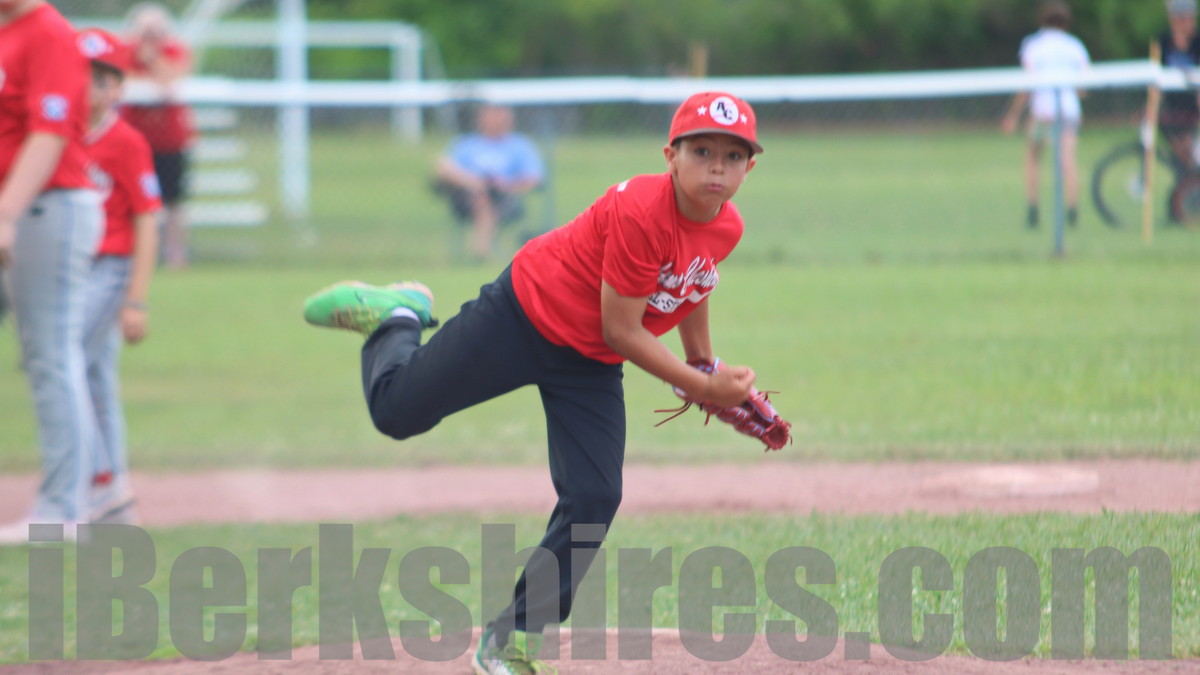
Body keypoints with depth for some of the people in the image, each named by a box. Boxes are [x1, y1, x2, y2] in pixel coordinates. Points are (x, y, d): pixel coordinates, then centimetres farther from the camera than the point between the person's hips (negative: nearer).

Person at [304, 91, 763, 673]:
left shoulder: (726, 228, -8)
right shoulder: (640, 211, -33)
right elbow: (621, 331, -28)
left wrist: (705, 364, 17)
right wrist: (701, 388, -25)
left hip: (591, 365, 6)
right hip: (525, 315, -6)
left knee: (594, 500, -5)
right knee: (397, 410, 0)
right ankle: (396, 316, 34)